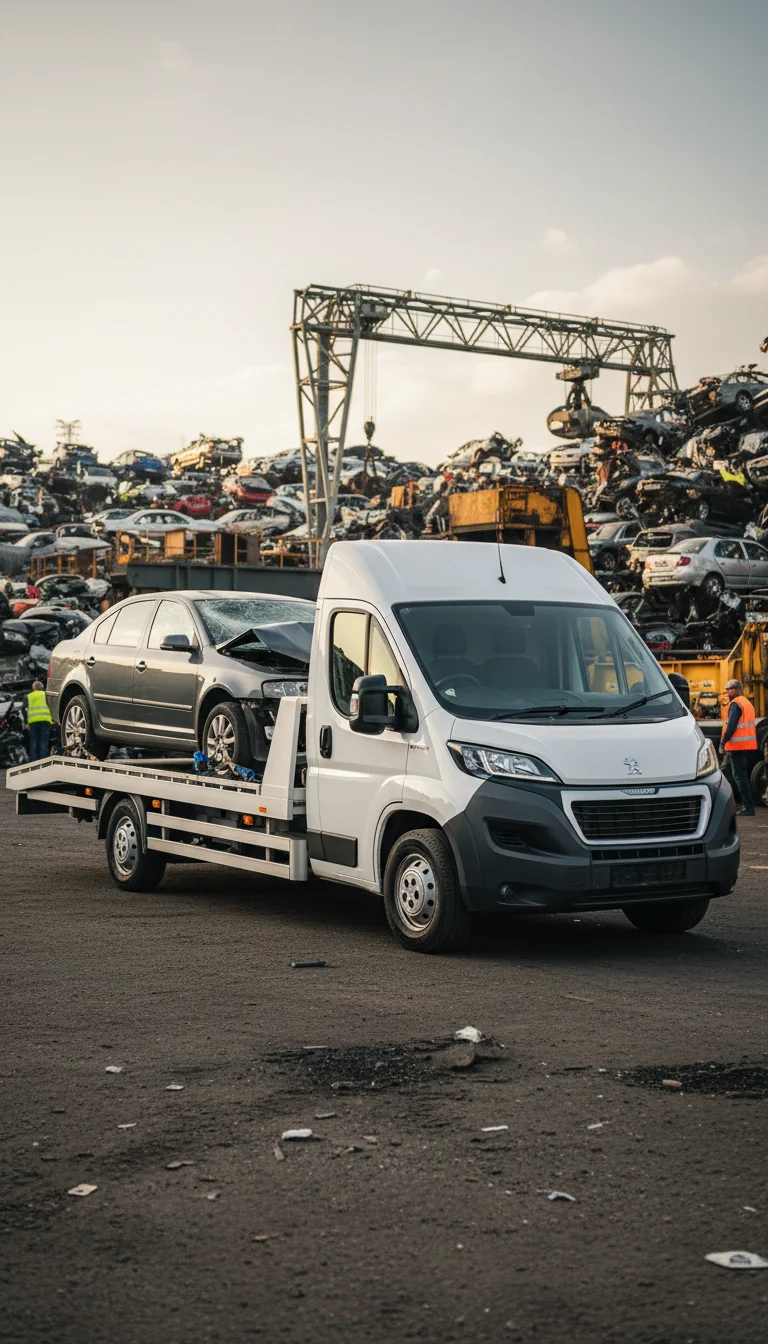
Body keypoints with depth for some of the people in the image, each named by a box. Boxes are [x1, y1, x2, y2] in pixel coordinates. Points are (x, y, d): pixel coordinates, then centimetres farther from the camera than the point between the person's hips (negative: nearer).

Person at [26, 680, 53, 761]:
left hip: (33, 721, 2)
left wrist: (26, 723, 9)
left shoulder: (29, 696, 15)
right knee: (44, 742, -2)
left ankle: (33, 762, 1)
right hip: (45, 720, -2)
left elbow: (26, 709, 10)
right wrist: (52, 719, 7)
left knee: (34, 742, 5)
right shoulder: (45, 694, 9)